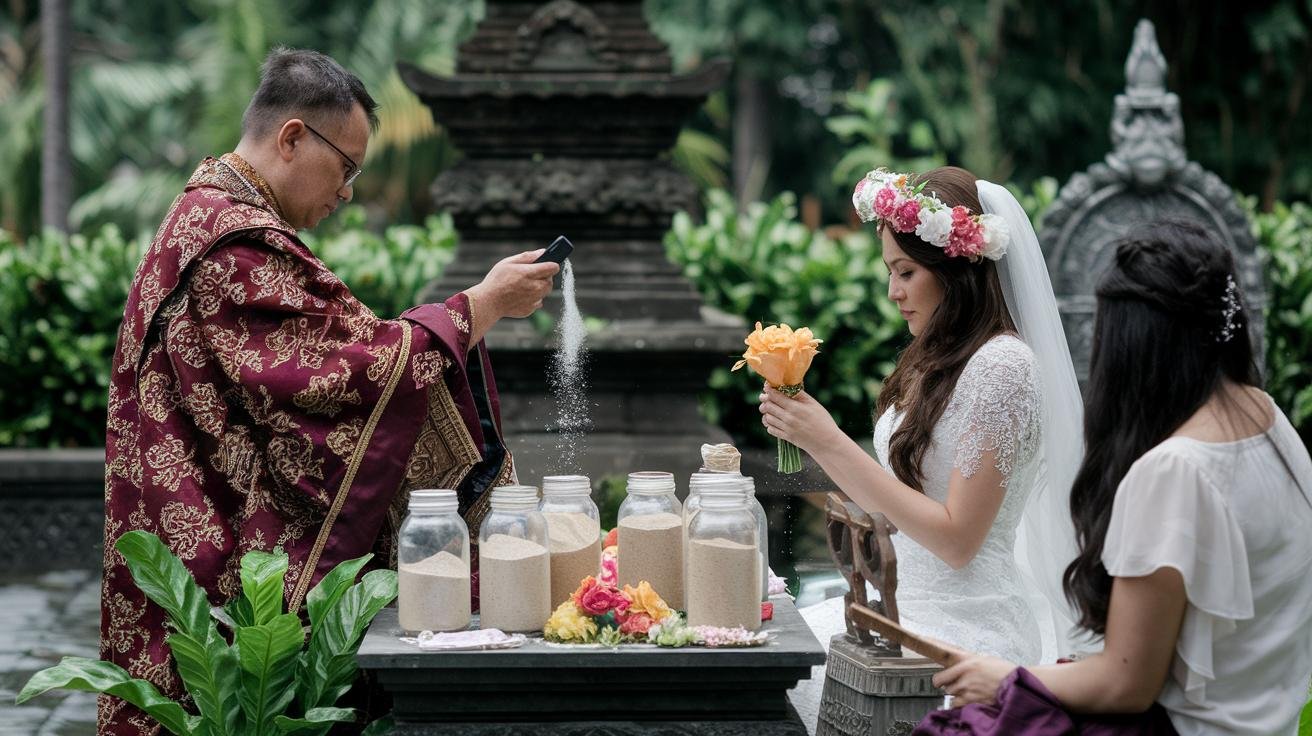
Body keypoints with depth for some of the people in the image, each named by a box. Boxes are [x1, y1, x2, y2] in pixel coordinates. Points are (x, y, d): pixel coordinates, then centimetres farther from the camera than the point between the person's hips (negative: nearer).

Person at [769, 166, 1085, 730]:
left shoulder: (1002, 365, -15)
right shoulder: (938, 360, 11)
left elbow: (955, 540, -18)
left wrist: (830, 442, -18)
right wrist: (810, 439, 2)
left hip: (964, 630, -8)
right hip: (907, 605, 8)